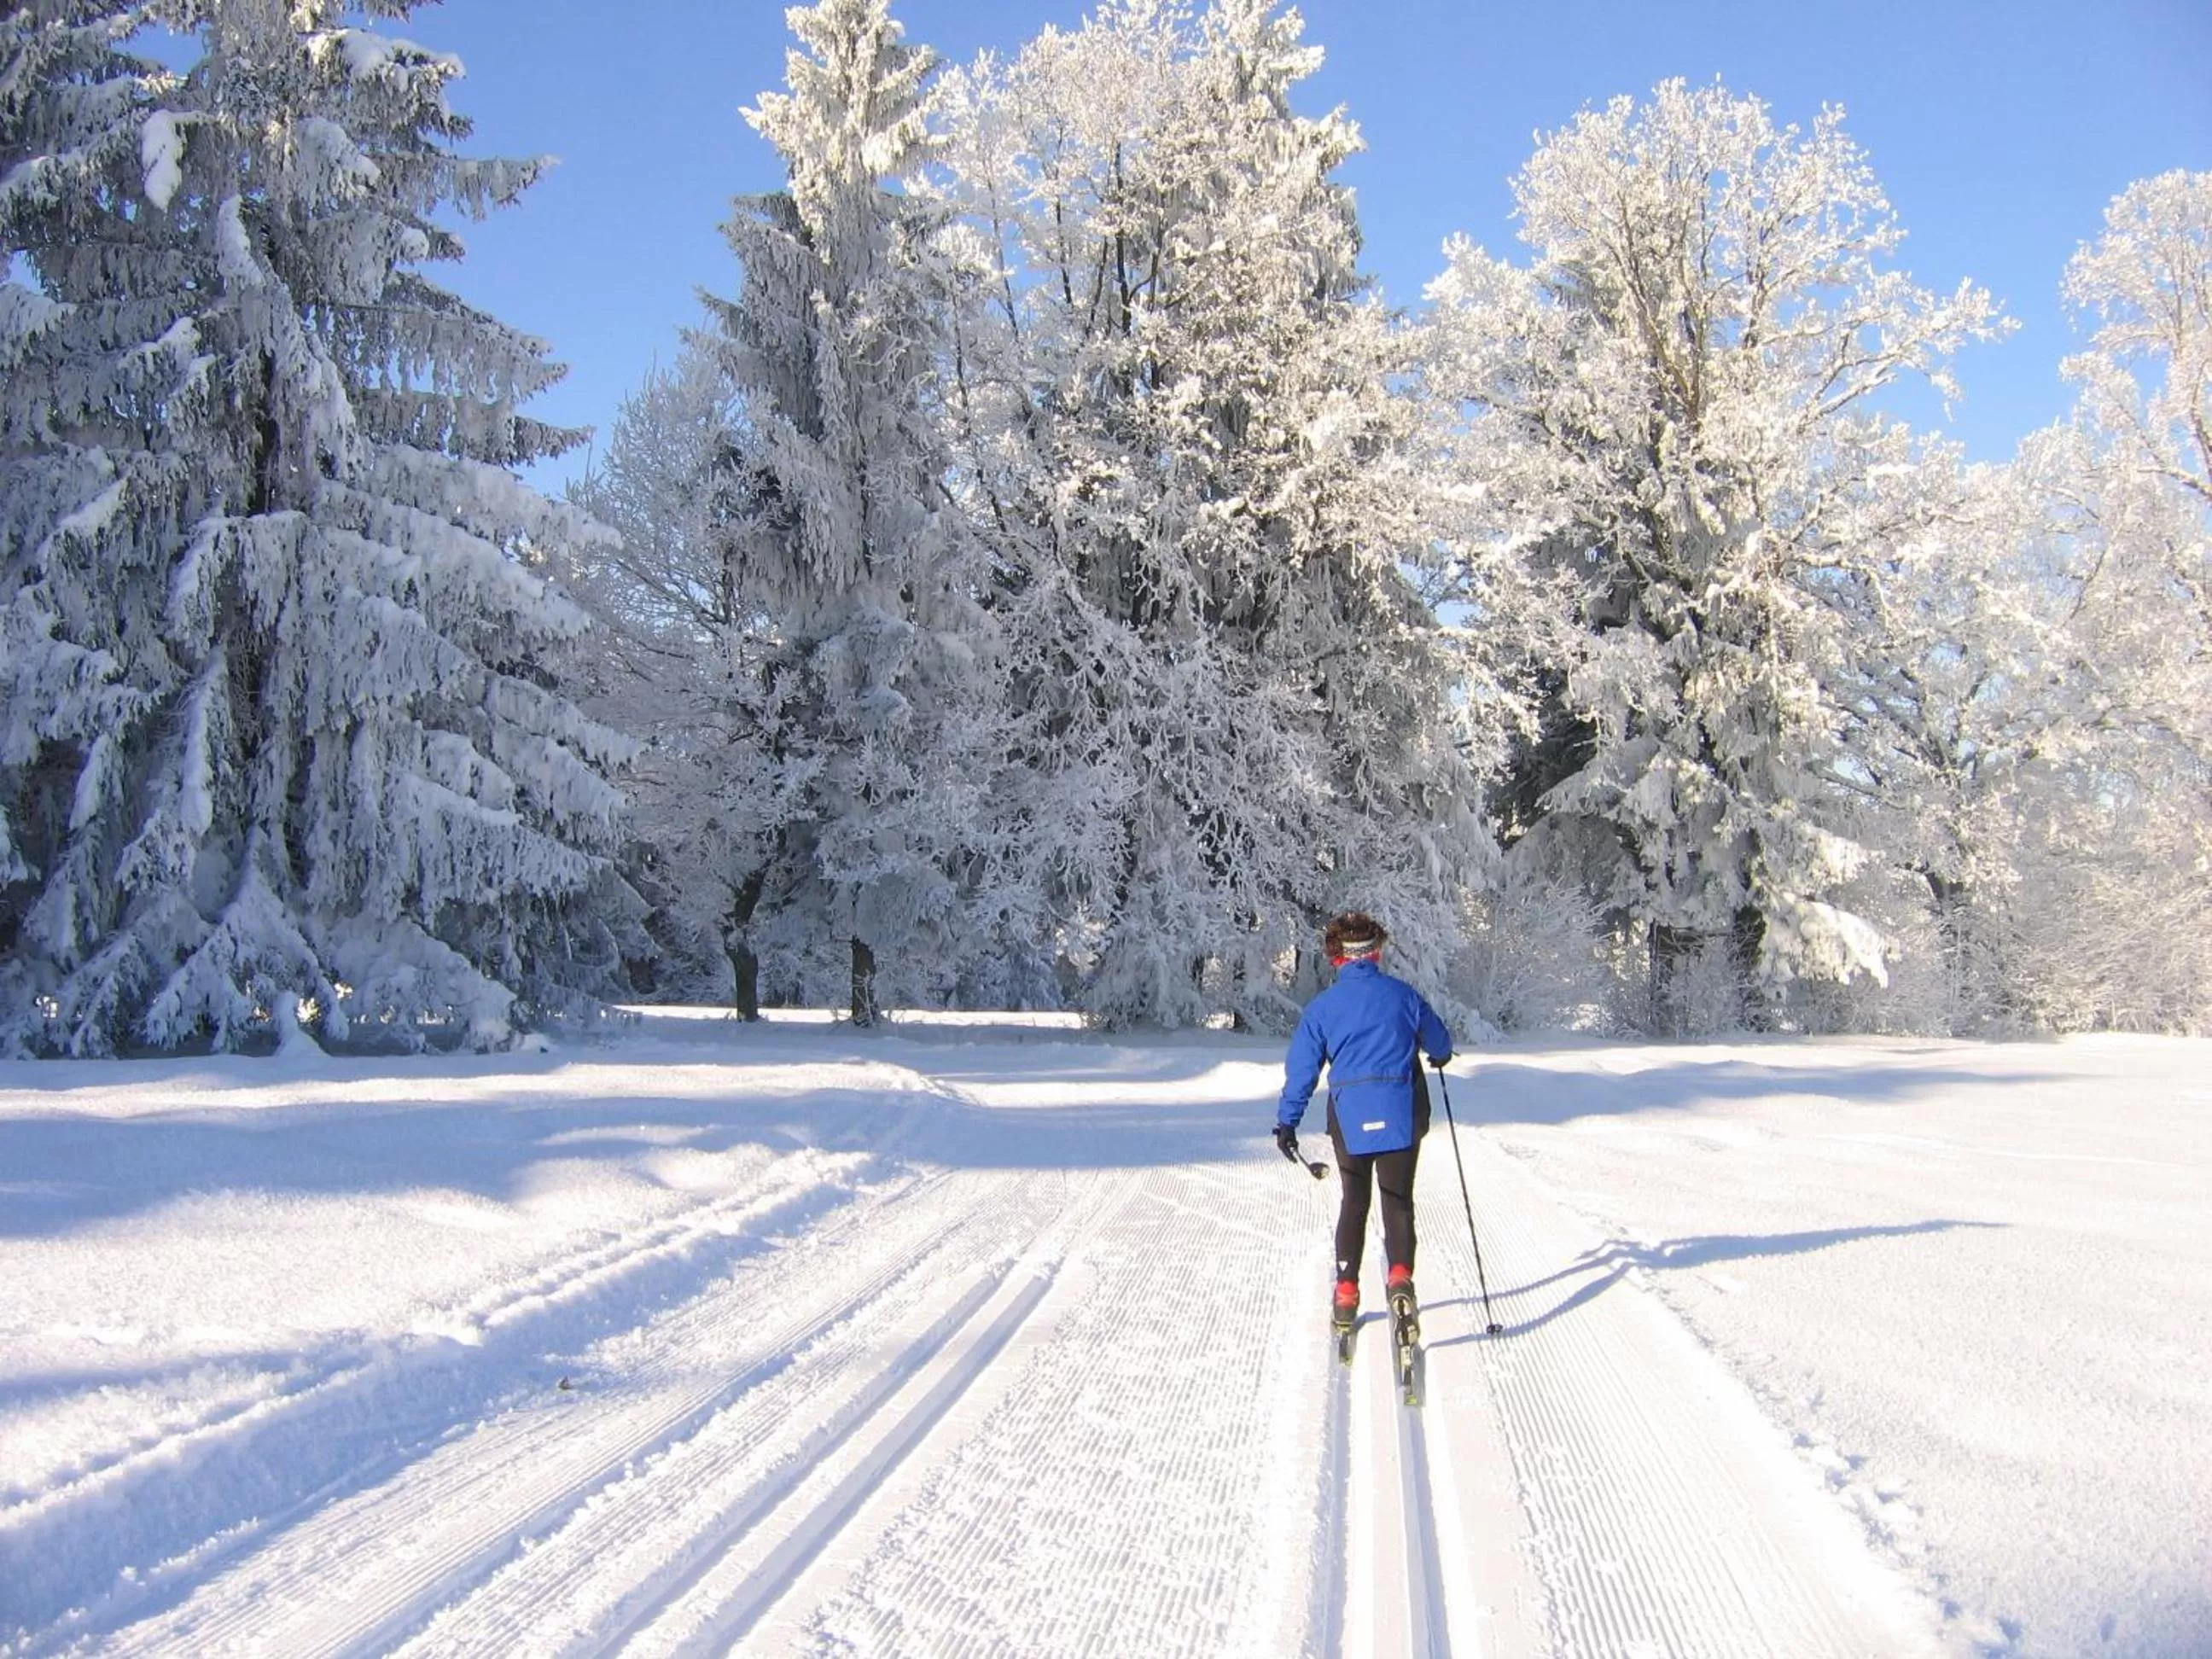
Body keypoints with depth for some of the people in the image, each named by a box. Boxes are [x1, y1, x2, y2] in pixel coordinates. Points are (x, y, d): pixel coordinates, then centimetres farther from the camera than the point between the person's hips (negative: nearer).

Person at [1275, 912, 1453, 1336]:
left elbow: (1301, 1066, 0)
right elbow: (1439, 1042, 16)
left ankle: (1346, 1293, 11)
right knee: (1398, 1201, 7)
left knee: (1354, 1203, 14)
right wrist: (1440, 1056, 39)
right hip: (1402, 1115, -1)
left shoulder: (1322, 1006, 0)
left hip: (1350, 1118, 1)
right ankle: (1400, 1277, -14)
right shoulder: (1402, 995, 0)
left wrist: (1287, 1121, 4)